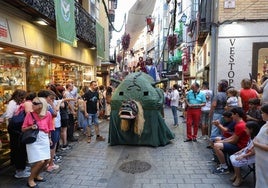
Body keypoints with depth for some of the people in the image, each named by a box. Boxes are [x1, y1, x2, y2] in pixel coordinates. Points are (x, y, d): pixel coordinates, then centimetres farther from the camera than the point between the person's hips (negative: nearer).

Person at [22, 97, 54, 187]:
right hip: (33, 139, -3)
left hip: (44, 139, 4)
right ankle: (30, 179, 12)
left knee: (46, 160, 7)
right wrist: (30, 127, -19)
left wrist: (49, 138, 12)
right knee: (40, 161, -11)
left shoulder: (48, 114, -2)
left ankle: (37, 175, 33)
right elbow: (23, 129, -1)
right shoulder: (29, 114, -7)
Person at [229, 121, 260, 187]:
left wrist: (242, 156, -22)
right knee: (232, 157, 6)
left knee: (235, 161, -19)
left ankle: (239, 178, 2)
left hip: (251, 157, -10)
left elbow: (253, 152, -27)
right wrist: (241, 151, 6)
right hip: (245, 153, 10)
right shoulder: (251, 137, 4)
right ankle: (236, 174, 18)